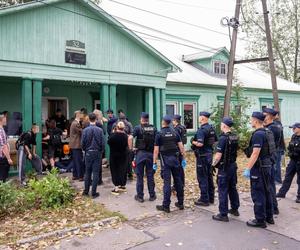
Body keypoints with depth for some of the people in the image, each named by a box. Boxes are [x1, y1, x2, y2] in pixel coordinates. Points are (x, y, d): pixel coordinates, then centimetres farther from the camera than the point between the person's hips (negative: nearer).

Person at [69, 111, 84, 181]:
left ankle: (75, 175, 22)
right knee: (79, 161, -5)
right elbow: (81, 132, -17)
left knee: (75, 161, 15)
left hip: (74, 145, 10)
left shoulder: (74, 122, 14)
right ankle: (80, 176, 0)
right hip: (76, 145, -10)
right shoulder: (76, 124, -18)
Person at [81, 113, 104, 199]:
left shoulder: (85, 130, -7)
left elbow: (82, 143, -4)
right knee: (95, 173, 4)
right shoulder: (100, 130, -9)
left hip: (88, 153, 1)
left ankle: (86, 191, 21)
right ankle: (94, 192, 7)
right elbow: (102, 143, -7)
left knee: (87, 172, 13)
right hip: (97, 153, -1)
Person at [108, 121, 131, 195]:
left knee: (115, 171, 6)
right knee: (123, 170, 16)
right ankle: (123, 186, 28)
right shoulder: (125, 135, -11)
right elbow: (127, 145, -2)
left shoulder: (113, 135, -17)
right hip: (123, 155, 2)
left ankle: (116, 188, 4)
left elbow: (108, 142, -2)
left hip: (114, 155, -2)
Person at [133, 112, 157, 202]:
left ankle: (140, 196, 13)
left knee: (140, 176, 6)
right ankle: (152, 195, 18)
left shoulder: (138, 128, -7)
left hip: (140, 153, -3)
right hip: (150, 154, 3)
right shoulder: (153, 128, 3)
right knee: (150, 175, 11)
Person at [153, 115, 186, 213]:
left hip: (165, 159, -4)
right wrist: (183, 159, 8)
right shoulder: (175, 132, 5)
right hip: (175, 158, 4)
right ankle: (180, 203, 21)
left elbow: (156, 150, -9)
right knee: (178, 180, 11)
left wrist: (154, 163, -4)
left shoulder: (159, 134, -6)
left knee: (167, 182, -2)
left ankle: (166, 206, 3)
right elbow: (181, 146, 2)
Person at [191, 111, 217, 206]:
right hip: (210, 154, 9)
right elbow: (215, 141, 16)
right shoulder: (211, 128, 8)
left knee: (202, 178, -1)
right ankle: (211, 198, 25)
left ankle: (204, 199, 6)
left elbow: (200, 144, -28)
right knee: (209, 176, 16)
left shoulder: (201, 130, -19)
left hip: (202, 156, -9)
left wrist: (193, 142, -10)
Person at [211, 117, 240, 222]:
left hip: (224, 167, -8)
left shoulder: (223, 138, -20)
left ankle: (223, 214, 5)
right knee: (232, 188, 19)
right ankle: (235, 209, 32)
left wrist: (213, 164, -6)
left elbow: (218, 155, -21)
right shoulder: (235, 137, 4)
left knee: (223, 191, -1)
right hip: (233, 165, 8)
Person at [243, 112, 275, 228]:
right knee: (266, 191, 19)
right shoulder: (268, 132, 10)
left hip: (259, 167, -10)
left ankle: (260, 220, 8)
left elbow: (255, 154, -24)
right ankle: (269, 217, 30)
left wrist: (247, 169, -22)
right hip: (268, 165, 10)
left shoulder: (258, 134, -19)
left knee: (258, 194, 0)